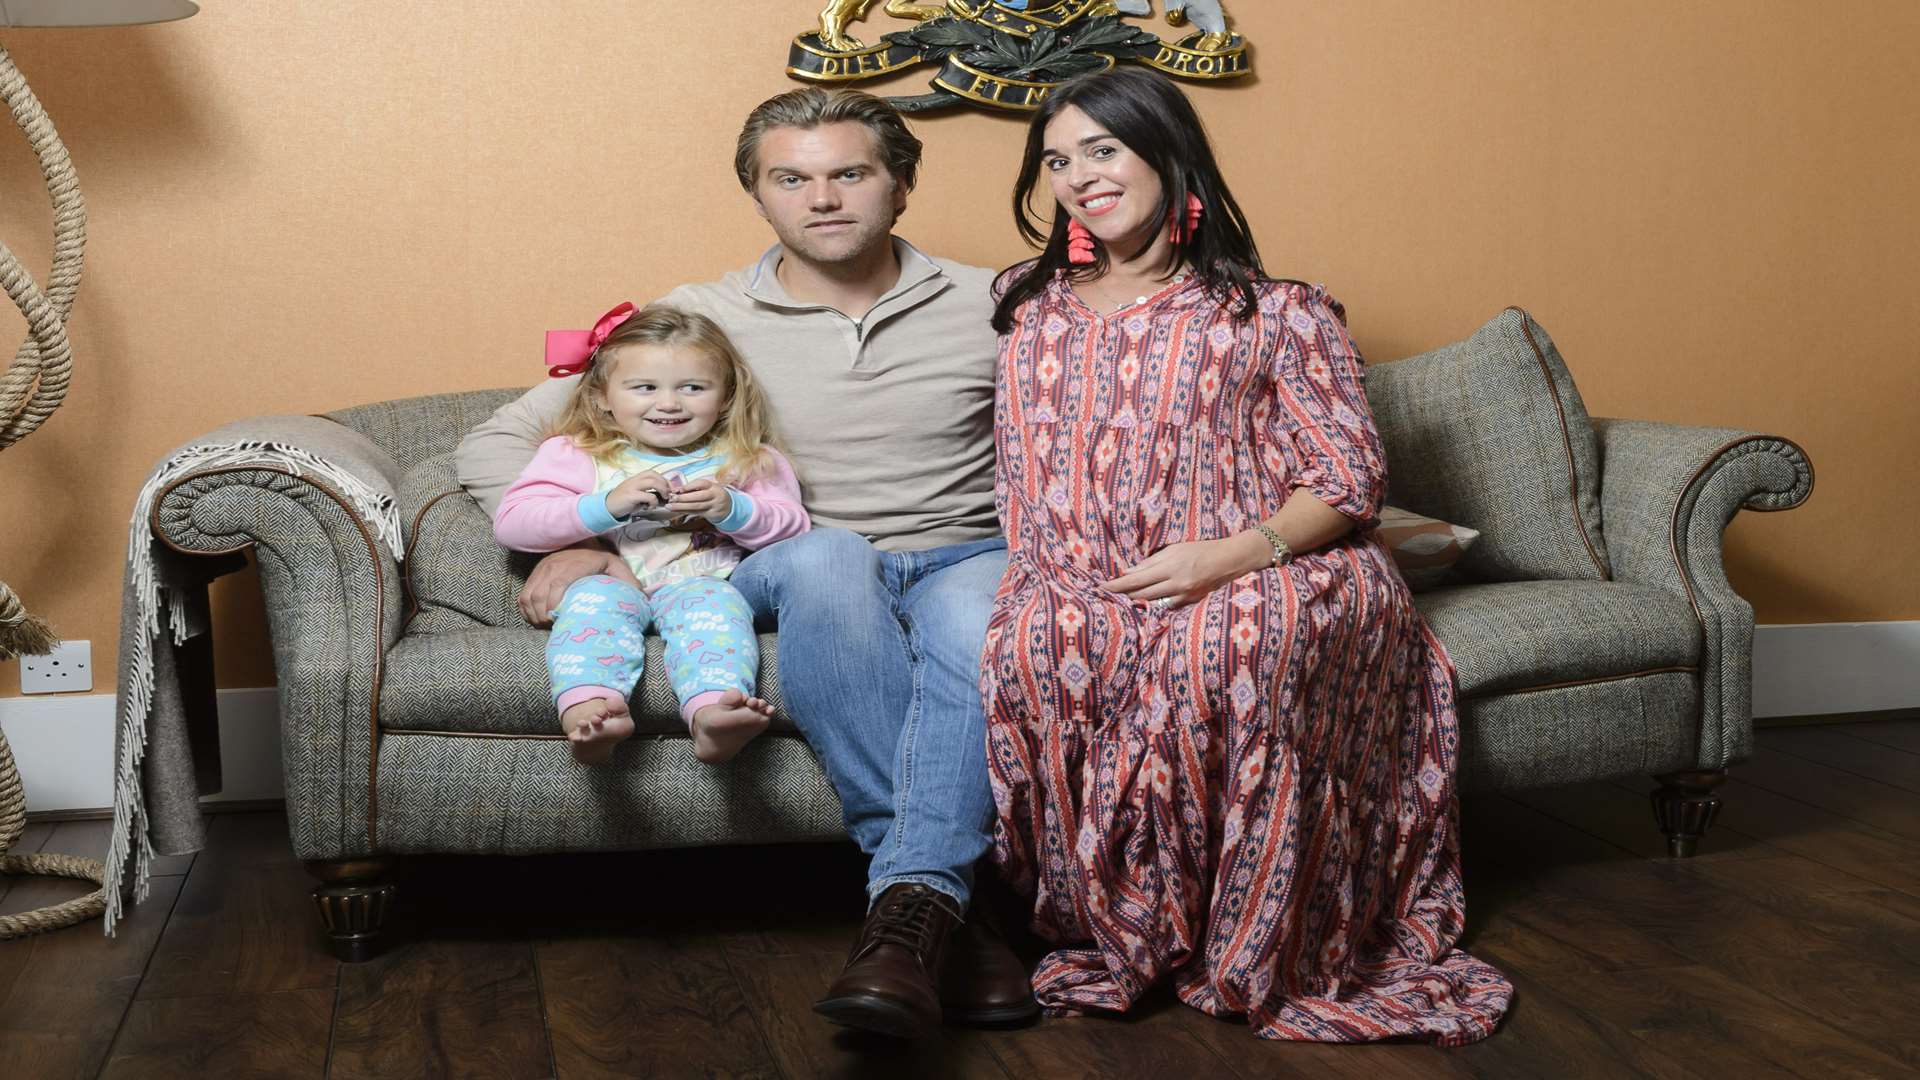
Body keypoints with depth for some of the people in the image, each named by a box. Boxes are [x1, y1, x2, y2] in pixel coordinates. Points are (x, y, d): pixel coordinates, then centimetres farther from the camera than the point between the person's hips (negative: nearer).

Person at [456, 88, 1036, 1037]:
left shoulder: (987, 305, 7)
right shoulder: (701, 319, 5)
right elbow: (494, 446, 6)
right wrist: (572, 542, -12)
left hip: (965, 556, 0)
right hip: (804, 577, 0)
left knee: (977, 624, -37)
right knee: (826, 553, -37)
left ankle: (911, 901, -35)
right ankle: (940, 898, -35)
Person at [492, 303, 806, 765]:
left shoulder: (744, 462, 16)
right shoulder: (575, 455, 11)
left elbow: (794, 529, 10)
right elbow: (511, 523, 0)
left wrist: (731, 510, -10)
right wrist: (606, 505, -13)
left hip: (702, 582, 0)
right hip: (610, 580, 0)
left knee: (714, 601, -33)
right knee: (594, 597, -33)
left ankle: (711, 713, -60)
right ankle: (589, 709, -58)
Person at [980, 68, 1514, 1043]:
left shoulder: (1273, 314, 5)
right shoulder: (1034, 309, 20)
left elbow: (1346, 479, -1)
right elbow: (1019, 475, 24)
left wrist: (1228, 557, -18)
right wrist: (1033, 576, 4)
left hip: (1250, 579, -3)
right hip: (1080, 586, 3)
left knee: (1224, 646, -40)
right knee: (1031, 649, -34)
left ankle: (1250, 950, -19)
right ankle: (1118, 930, -14)